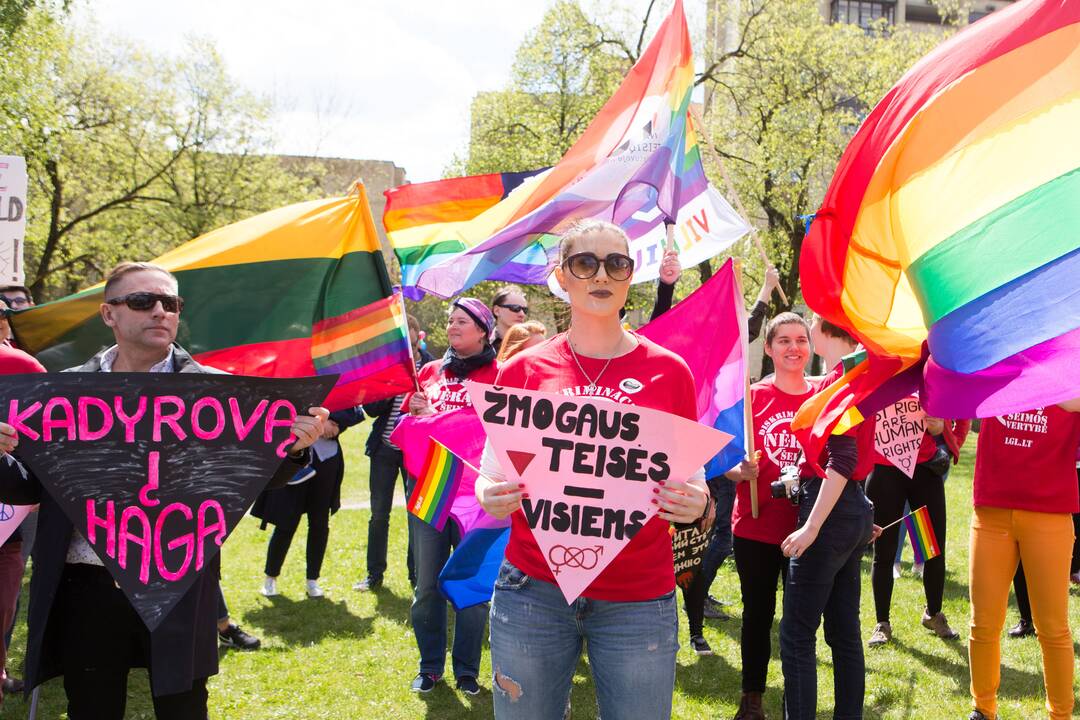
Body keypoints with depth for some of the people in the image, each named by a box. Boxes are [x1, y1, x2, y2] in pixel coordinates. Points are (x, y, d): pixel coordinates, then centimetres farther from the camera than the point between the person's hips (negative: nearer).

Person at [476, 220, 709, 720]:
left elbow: (691, 481, 6)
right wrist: (491, 496, -15)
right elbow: (490, 474, 7)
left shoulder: (668, 370, 2)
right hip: (533, 586, 1)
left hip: (638, 598, 0)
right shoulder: (522, 370, 3)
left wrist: (696, 504, -16)